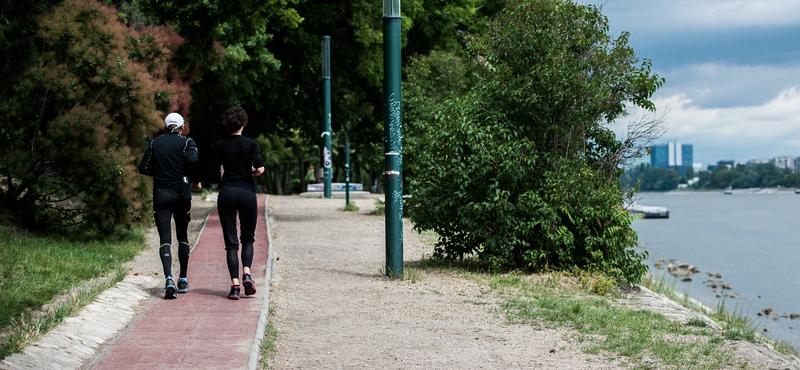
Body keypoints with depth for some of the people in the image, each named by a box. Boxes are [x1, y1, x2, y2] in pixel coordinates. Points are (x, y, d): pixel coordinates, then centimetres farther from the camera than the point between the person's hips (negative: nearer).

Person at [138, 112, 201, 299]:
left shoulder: (155, 142, 9)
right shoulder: (186, 142, 1)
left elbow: (143, 168, 9)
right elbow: (193, 160, -19)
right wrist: (196, 181, -3)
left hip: (160, 194, 1)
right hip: (180, 194, -1)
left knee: (165, 239, -5)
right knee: (182, 236, 16)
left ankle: (169, 278, -26)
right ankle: (183, 280, 20)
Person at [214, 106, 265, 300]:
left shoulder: (220, 146, 3)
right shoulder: (251, 144, -3)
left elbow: (217, 170, 9)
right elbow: (260, 169, -10)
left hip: (226, 193, 1)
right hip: (247, 192, -1)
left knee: (231, 242, 3)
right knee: (248, 238, 16)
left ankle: (235, 284, -7)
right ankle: (246, 273, -7)